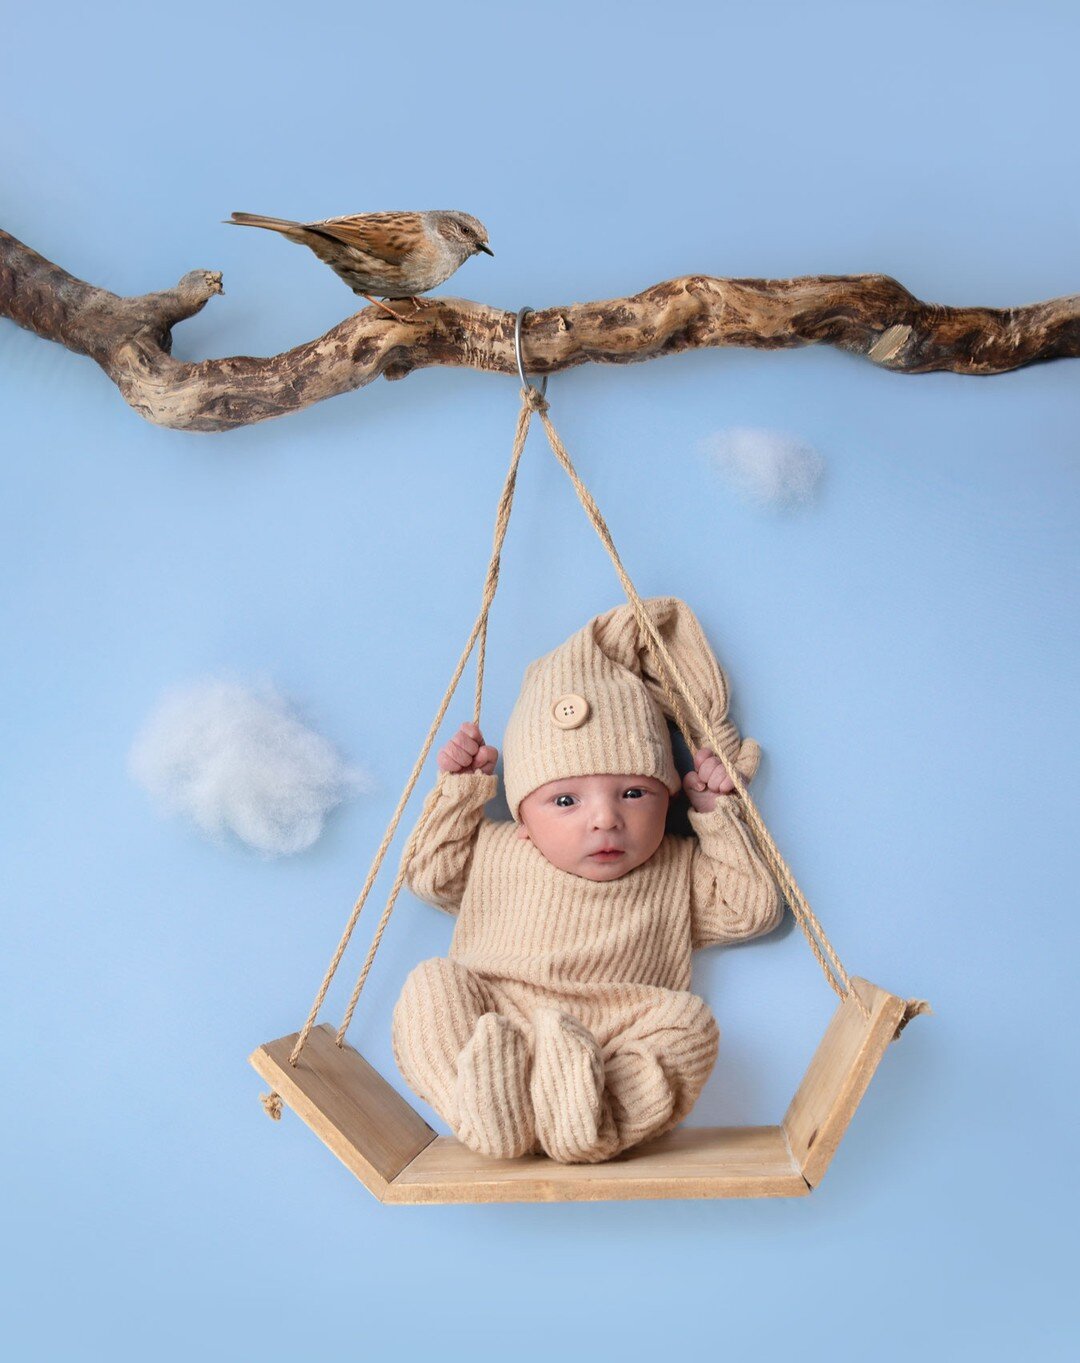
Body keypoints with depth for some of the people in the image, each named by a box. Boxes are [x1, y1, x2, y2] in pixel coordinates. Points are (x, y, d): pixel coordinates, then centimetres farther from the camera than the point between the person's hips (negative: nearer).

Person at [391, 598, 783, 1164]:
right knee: (431, 982, -24)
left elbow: (755, 907, 13)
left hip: (610, 1048, -1)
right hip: (488, 1023, 1)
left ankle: (591, 1121, -48)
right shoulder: (494, 853, 19)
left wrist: (718, 814, 10)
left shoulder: (680, 872, 16)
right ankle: (487, 1111, -43)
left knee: (689, 1019, -28)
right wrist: (459, 787, 20)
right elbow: (428, 872, 28)